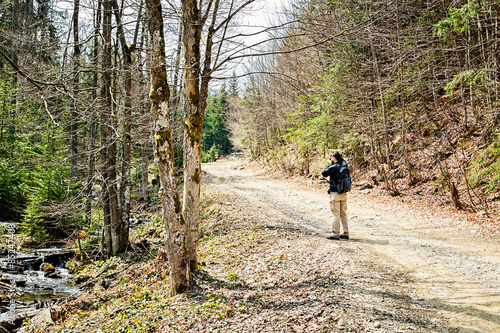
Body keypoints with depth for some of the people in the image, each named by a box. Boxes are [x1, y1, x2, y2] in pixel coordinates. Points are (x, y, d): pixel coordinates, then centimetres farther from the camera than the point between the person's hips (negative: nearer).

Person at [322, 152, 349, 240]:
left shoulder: (333, 167, -15)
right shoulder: (344, 165, 5)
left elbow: (324, 173, -6)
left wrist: (330, 165, 0)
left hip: (335, 193, -7)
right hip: (344, 193, 7)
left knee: (335, 214, -3)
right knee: (343, 214, 13)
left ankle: (335, 234, 1)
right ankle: (345, 234, 18)